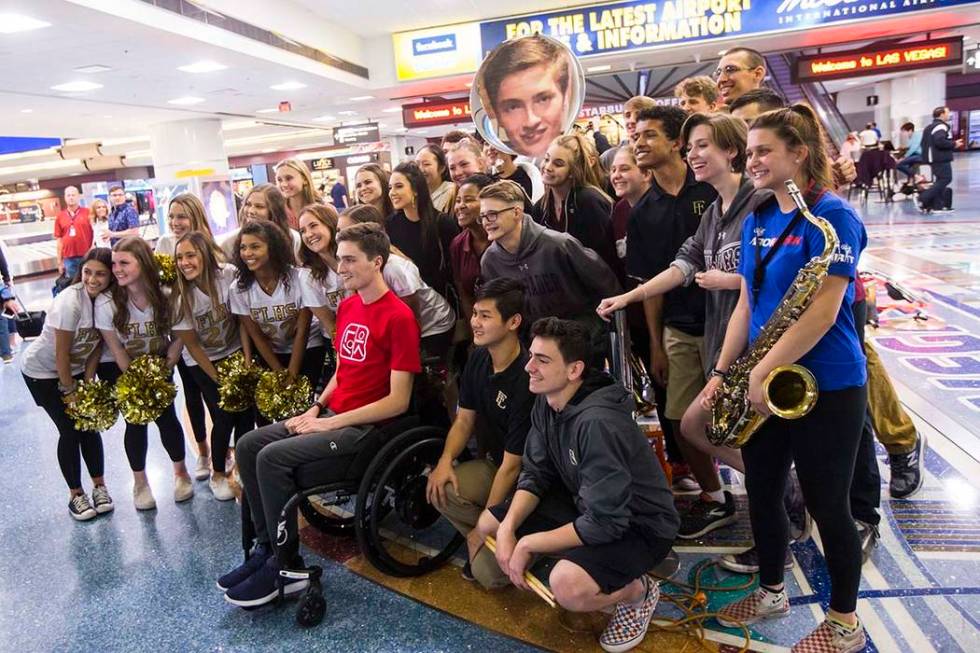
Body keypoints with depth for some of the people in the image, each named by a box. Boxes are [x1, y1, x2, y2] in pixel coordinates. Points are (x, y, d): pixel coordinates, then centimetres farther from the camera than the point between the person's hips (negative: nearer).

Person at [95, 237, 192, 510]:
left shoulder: (166, 296, -21)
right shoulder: (106, 303, -24)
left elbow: (179, 336, -8)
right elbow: (116, 350, -15)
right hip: (120, 368, -1)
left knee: (166, 416, -4)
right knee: (136, 421, -3)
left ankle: (180, 472, 22)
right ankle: (140, 482, 21)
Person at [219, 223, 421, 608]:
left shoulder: (398, 317, -16)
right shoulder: (347, 306, 11)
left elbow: (398, 401, -19)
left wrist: (331, 422, -16)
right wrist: (315, 409, 2)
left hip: (367, 427, -9)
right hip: (332, 415, 9)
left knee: (273, 457, -21)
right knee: (247, 446, 0)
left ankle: (286, 566, -5)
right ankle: (266, 546, 10)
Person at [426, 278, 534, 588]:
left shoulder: (527, 380, -29)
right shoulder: (479, 358, -5)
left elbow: (512, 464, -23)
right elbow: (464, 419, 6)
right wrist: (446, 459, -14)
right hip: (492, 465, 7)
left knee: (490, 573, -17)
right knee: (441, 490, -20)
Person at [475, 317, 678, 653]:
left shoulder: (597, 422, -34)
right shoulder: (546, 401, -7)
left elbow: (605, 522, -32)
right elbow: (536, 474, 0)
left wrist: (527, 544, -24)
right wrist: (507, 528, -16)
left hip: (639, 524, -8)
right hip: (584, 504, 9)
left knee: (567, 586, -34)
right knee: (488, 524, 5)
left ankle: (638, 590, 0)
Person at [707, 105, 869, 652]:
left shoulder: (833, 217, -15)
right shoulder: (758, 220, 8)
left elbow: (822, 312, -22)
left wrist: (763, 371, -20)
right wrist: (722, 372, 3)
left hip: (826, 385, -7)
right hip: (765, 381, 7)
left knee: (826, 505, 7)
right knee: (762, 493, 16)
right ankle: (772, 591, 39)